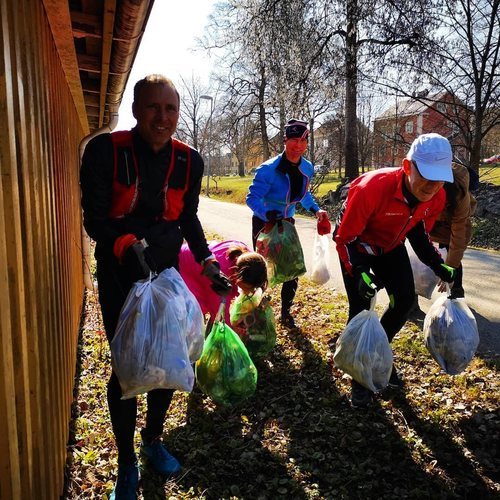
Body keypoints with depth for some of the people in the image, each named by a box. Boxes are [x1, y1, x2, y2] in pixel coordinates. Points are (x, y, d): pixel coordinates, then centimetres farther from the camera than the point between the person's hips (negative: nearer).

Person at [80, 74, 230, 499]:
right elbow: (95, 218, -13)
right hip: (119, 273, -3)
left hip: (166, 270, 4)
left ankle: (154, 439, 37)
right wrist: (127, 248, -31)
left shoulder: (188, 160, -2)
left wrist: (207, 261, 0)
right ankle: (127, 462, 25)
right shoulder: (105, 150, -13)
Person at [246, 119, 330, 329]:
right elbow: (252, 198, -29)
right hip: (264, 223, -5)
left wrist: (316, 210, 0)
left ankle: (286, 312, 24)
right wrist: (271, 216, -44)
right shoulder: (268, 169, -26)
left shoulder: (307, 168, -5)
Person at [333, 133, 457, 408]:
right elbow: (345, 238, -29)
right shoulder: (372, 188, -40)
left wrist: (439, 266, -10)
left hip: (391, 245, 6)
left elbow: (419, 235, 0)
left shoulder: (436, 198, -20)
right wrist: (359, 273, -42)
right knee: (361, 306, -9)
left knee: (405, 299, 0)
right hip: (357, 243, -5)